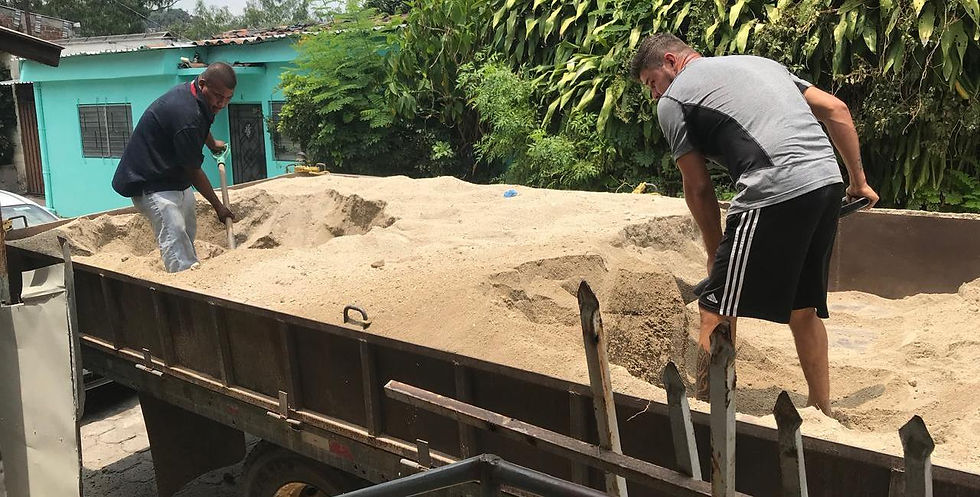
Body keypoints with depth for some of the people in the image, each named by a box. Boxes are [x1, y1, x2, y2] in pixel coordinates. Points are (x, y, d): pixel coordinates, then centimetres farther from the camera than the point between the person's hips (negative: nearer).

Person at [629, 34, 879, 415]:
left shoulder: (672, 101, 8)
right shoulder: (759, 62, 27)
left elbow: (698, 188, 9)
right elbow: (836, 110, 22)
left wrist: (715, 251, 21)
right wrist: (858, 180, 28)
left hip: (774, 194, -7)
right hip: (828, 183, 8)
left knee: (717, 312, 2)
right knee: (803, 308, 20)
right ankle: (822, 411, 30)